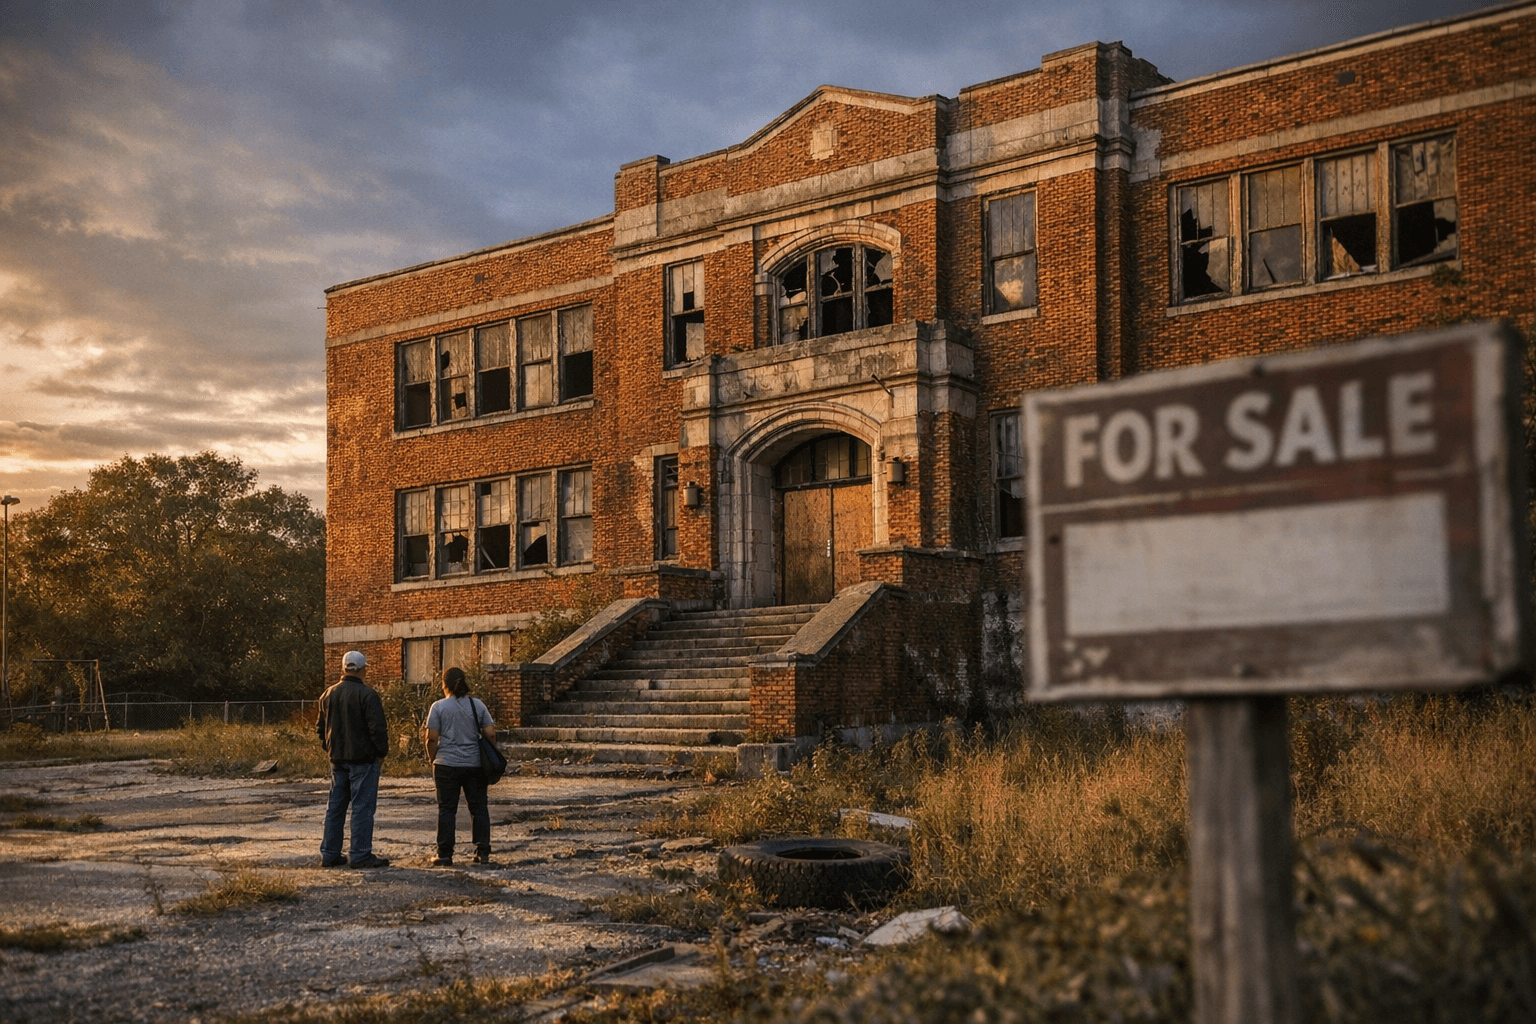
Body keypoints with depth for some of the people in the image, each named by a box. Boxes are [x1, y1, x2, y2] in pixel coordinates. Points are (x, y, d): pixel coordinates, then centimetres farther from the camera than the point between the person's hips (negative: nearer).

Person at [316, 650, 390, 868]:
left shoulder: (328, 695, 9)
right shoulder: (367, 694, -14)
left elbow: (321, 727, 17)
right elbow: (378, 728, -16)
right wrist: (382, 752, -4)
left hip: (337, 760, 7)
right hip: (363, 760, -7)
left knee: (336, 807, 13)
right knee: (362, 807, -3)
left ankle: (329, 854, 16)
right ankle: (360, 855, -2)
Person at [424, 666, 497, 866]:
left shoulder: (438, 707, -4)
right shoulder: (477, 705, 3)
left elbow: (432, 739, -7)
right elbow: (491, 734, 0)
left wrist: (433, 759, 7)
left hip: (447, 766, -2)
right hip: (475, 765, 2)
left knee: (447, 809, 4)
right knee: (478, 808, 8)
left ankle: (444, 854, 6)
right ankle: (483, 852, 7)